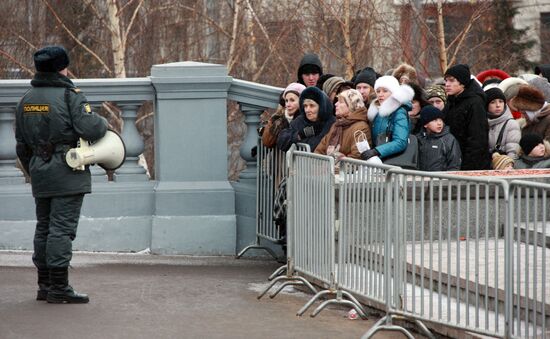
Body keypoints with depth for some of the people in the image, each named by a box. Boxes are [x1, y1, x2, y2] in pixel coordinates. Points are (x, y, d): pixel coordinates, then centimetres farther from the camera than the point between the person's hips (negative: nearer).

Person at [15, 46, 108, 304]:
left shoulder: (26, 100, 12)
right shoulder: (70, 96, -11)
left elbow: (21, 145, 17)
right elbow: (89, 129, -20)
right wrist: (102, 123, 2)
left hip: (40, 173, 7)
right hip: (67, 173, -7)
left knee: (44, 227, 14)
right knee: (62, 228, -6)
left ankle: (44, 285, 20)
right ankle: (58, 287, -7)